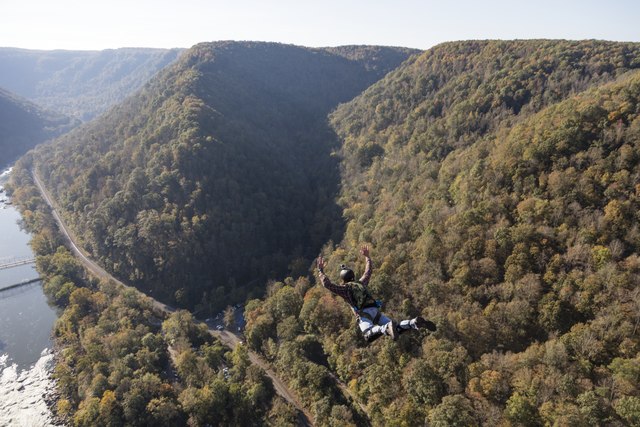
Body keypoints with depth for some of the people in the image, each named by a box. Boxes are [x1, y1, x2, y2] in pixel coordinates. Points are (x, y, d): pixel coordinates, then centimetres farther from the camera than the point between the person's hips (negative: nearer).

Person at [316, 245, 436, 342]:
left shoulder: (345, 288, 12)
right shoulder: (361, 283, 26)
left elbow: (327, 284, 3)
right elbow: (369, 271, 42)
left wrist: (320, 270, 12)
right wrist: (367, 256, 52)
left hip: (363, 315, -6)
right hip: (376, 311, 6)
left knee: (369, 335, -31)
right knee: (397, 328, 6)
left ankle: (387, 328, -57)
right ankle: (416, 322, -18)